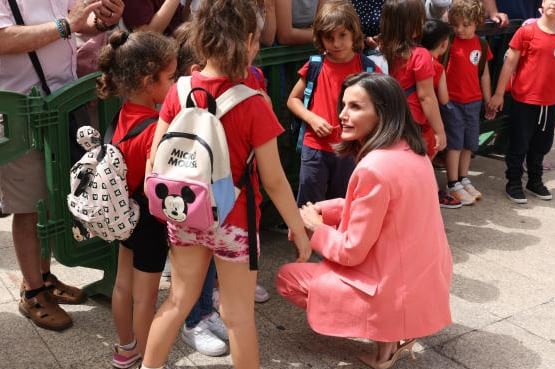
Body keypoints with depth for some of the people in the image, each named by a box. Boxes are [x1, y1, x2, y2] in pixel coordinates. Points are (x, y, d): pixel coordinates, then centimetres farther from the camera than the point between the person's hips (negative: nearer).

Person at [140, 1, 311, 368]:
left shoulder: (179, 91, -8)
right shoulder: (253, 105, -19)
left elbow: (155, 159, -3)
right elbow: (273, 180, -15)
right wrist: (298, 228, -3)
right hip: (232, 222, -4)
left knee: (179, 301, 22)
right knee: (239, 315, 12)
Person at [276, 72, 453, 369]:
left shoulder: (374, 168, -25)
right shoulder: (411, 150, 2)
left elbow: (352, 252, -18)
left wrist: (315, 227, 0)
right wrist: (321, 211, 7)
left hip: (398, 291, -8)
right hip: (429, 277, 8)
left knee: (287, 277, 6)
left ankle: (387, 334, 2)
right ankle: (394, 326, 15)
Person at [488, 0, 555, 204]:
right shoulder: (527, 31, -9)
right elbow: (510, 64, -6)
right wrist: (499, 94, -7)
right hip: (524, 100, -4)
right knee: (519, 145, 6)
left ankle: (535, 181, 33)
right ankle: (513, 183, 21)